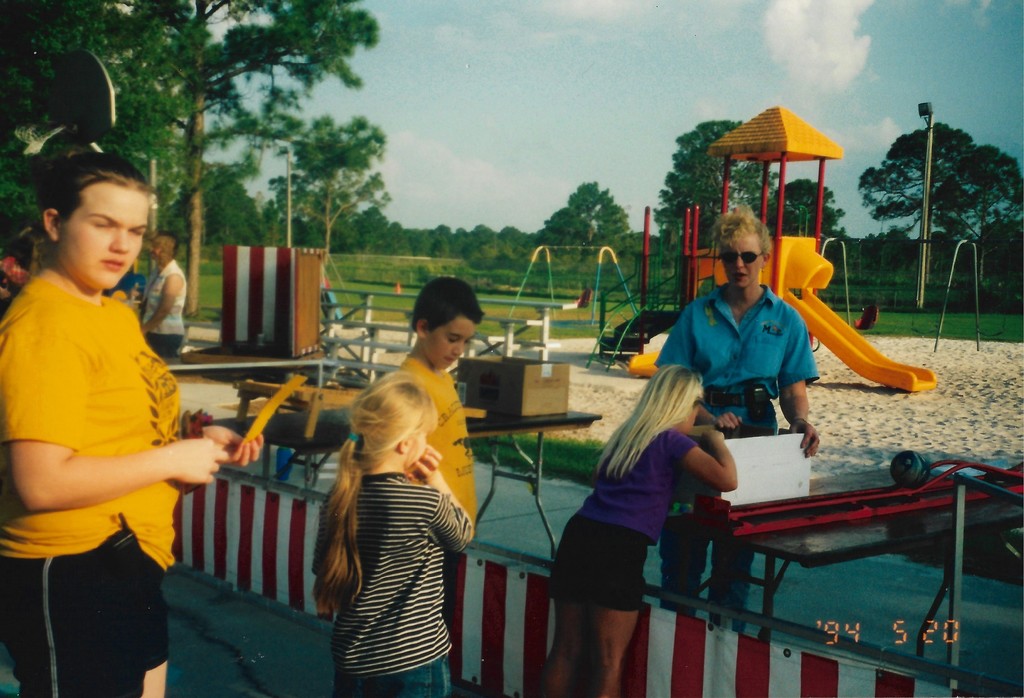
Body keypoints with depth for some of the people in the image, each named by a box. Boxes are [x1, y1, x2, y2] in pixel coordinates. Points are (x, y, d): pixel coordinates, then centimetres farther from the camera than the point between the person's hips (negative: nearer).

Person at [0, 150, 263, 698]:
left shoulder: (114, 313, 10)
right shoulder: (44, 323, -20)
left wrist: (199, 441, 4)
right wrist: (174, 459, -18)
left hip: (128, 565, 10)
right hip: (72, 579, -9)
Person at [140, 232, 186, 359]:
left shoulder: (174, 276, -16)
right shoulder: (156, 271, 10)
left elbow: (164, 310, -19)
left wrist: (143, 330, -14)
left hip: (168, 334, -8)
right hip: (153, 332, 8)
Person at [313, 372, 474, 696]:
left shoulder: (340, 498, -5)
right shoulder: (426, 502, -19)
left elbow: (322, 567, 7)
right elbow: (462, 536, 1)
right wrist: (436, 479, 4)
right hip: (415, 661, -5)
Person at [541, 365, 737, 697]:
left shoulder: (624, 434, 21)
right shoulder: (671, 440, -1)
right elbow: (727, 480, -10)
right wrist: (715, 439, 9)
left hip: (579, 535, 7)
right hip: (619, 547, -7)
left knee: (566, 651, 14)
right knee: (609, 661, 2)